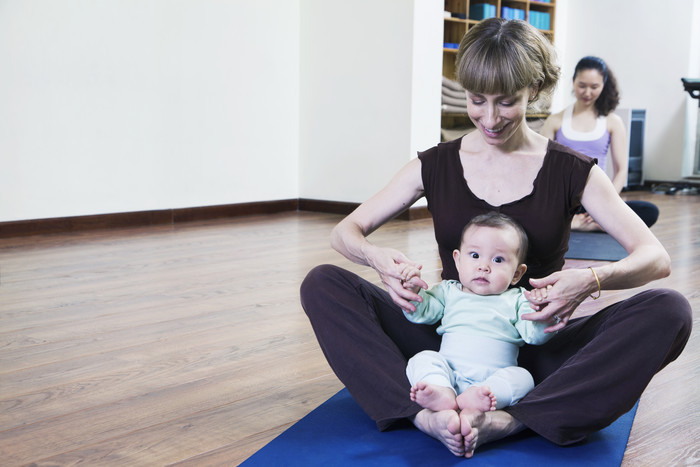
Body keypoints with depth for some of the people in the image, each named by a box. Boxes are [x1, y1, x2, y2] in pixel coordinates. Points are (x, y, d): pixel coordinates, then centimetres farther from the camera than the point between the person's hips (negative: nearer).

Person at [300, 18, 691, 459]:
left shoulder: (572, 171, 1)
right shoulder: (435, 166, 5)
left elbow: (656, 258, -5)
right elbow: (345, 231, 4)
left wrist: (592, 280, -28)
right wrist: (377, 257, -21)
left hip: (535, 347, 0)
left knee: (669, 311, -26)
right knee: (323, 283, -18)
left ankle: (508, 421, -37)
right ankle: (425, 414, -37)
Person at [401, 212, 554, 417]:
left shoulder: (516, 300, 14)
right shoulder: (448, 291, 19)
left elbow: (535, 336, 2)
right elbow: (421, 313, 13)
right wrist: (413, 289, -5)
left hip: (496, 378, -1)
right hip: (448, 374, 1)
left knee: (522, 377, -27)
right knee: (422, 359, -22)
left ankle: (476, 398, -51)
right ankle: (442, 394, -48)